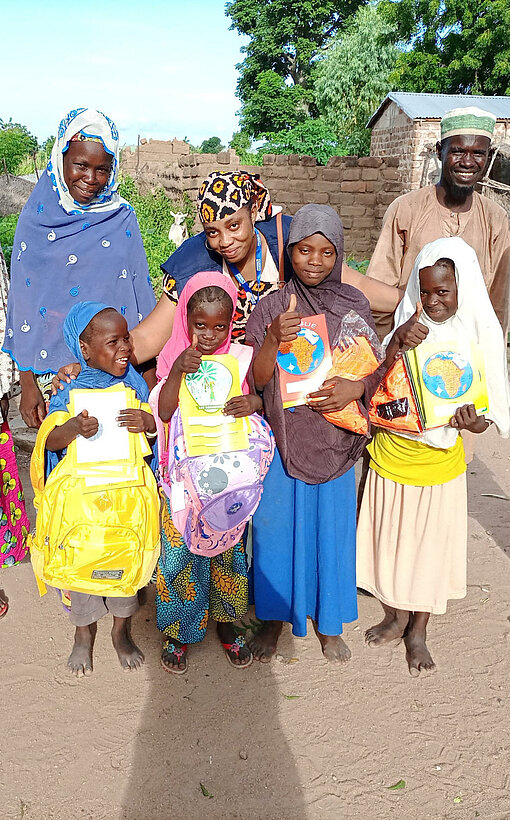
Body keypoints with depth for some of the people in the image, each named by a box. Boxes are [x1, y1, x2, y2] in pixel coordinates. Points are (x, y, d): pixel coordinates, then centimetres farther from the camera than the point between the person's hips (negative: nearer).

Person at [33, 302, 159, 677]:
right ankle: (84, 631, 36)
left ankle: (122, 631, 35)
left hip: (127, 490, 2)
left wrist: (148, 421, -23)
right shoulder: (72, 392, -9)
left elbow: (160, 424, 1)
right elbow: (50, 440, -14)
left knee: (127, 559, 10)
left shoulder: (134, 383, -2)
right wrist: (73, 428, -36)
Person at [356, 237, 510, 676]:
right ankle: (396, 618, 38)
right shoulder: (408, 324, -5)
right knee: (392, 537, 15)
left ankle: (418, 632, 33)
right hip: (393, 453, 2)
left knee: (432, 543, 11)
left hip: (441, 458, -1)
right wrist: (398, 342, -27)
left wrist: (473, 421, -29)